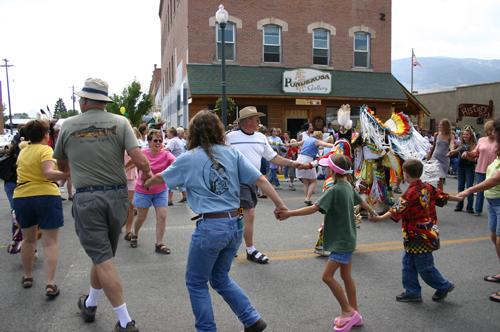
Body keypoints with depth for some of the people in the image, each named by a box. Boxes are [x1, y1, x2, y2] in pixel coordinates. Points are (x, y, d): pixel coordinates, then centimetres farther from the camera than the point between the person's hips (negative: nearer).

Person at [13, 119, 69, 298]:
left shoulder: (22, 152, 14)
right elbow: (48, 173, -24)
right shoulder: (45, 150, -8)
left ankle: (27, 276, 33)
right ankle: (50, 283, -6)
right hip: (46, 196, -6)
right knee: (50, 241, -2)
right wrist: (70, 174, -32)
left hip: (21, 197, 6)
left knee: (28, 239, 21)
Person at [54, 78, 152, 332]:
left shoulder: (68, 126, 1)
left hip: (86, 198, -2)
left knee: (102, 258, 1)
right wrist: (147, 173, 7)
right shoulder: (120, 122, -2)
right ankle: (90, 304, 40)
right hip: (117, 196, 2)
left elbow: (62, 166, 15)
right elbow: (140, 160, -14)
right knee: (104, 253, 19)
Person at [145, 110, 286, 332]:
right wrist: (279, 204, 6)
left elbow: (162, 178, 16)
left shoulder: (188, 158, -1)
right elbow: (260, 179, -1)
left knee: (196, 282, 16)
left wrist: (147, 183, 37)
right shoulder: (233, 153, 5)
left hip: (210, 227, -5)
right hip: (235, 224, 5)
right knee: (220, 277, 25)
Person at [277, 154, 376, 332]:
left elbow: (314, 208, -27)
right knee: (346, 276, 15)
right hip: (347, 239, 10)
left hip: (341, 241, -10)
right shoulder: (348, 186, 7)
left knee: (327, 276, -5)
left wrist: (289, 213, -26)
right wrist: (373, 212, 44)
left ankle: (348, 311, 5)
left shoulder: (334, 190, -20)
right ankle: (354, 314, 25)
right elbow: (361, 201, 24)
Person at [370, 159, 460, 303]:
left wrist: (380, 218, -34)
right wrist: (458, 198, 36)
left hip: (419, 236, -9)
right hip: (429, 231, 9)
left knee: (425, 267, 7)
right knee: (408, 263, 15)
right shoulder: (427, 187, 4)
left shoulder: (410, 193, -23)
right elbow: (441, 196, 17)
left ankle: (444, 286, 25)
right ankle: (412, 292, 23)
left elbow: (397, 211, -31)